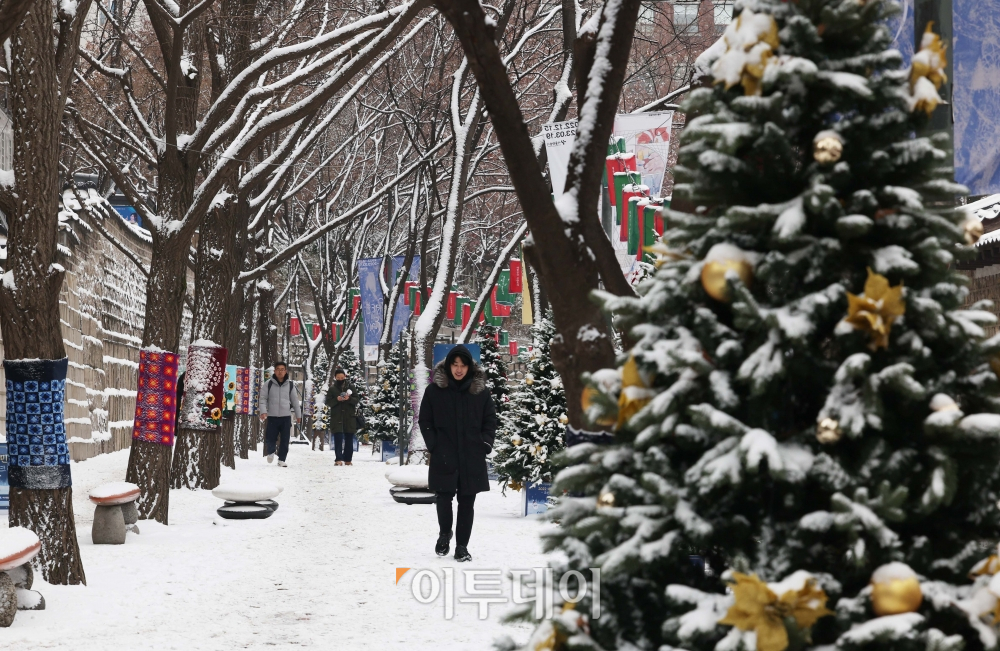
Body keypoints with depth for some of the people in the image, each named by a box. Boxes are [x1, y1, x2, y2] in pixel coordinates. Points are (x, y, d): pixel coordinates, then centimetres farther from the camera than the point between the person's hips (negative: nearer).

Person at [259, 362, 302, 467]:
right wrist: (263, 411, -14)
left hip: (286, 416, 1)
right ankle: (270, 452, 30)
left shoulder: (290, 384, 5)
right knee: (270, 439, -1)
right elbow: (263, 398, 0)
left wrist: (298, 415, 14)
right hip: (272, 417, -1)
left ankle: (282, 459, 13)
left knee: (285, 441, 0)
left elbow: (295, 400, 11)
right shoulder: (269, 384, -1)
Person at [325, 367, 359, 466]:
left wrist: (349, 399, -16)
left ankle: (348, 460, 10)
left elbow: (356, 400, 4)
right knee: (338, 438, -10)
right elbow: (328, 402, 3)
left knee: (349, 439, 4)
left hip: (350, 417, 1)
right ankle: (339, 459, -13)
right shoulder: (332, 389, 7)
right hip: (336, 417, -1)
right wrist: (337, 399, -15)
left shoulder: (350, 387, 8)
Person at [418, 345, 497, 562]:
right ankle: (444, 534, 22)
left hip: (472, 458, 1)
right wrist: (433, 444, -4)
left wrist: (485, 444, -2)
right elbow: (425, 421, 6)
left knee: (467, 502, 4)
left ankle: (462, 545, 13)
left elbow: (490, 420, 9)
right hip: (444, 457, -1)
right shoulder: (435, 390, 0)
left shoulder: (480, 391, 3)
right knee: (444, 497, -5)